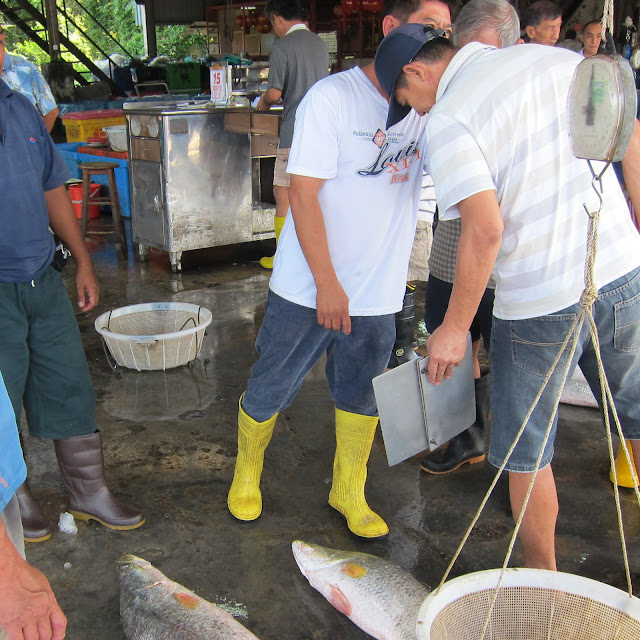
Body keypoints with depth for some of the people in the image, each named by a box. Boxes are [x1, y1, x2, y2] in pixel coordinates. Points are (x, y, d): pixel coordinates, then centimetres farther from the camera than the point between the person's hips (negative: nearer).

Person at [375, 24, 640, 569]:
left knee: (525, 451, 13)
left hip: (540, 303, -6)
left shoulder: (446, 121, -12)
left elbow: (486, 229, -22)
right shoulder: (558, 58, 6)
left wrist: (454, 329, -13)